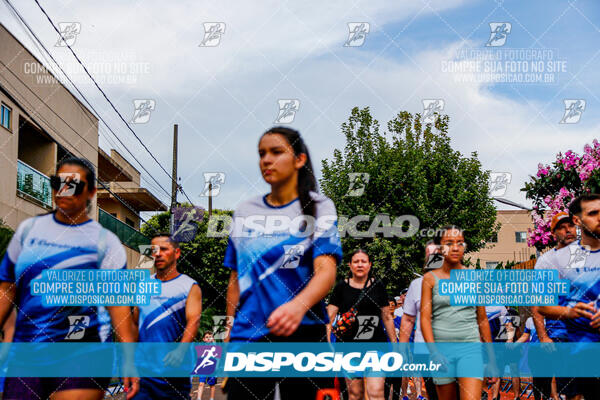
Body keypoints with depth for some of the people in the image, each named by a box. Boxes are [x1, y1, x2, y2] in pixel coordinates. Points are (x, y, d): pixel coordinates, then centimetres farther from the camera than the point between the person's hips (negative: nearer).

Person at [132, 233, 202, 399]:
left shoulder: (190, 287, 2)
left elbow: (193, 321, -12)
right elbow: (134, 323, 18)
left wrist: (181, 350, -30)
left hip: (174, 370, -2)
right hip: (142, 369, 2)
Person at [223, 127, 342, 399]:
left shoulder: (319, 207, 0)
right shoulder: (244, 213, 12)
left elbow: (326, 271, -15)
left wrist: (298, 305, -34)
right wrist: (229, 332, 11)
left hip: (301, 334, -3)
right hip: (246, 335, 3)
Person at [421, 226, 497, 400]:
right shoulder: (430, 278, 3)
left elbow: (482, 319, 12)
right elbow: (425, 318, -5)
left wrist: (491, 359, 12)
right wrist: (434, 352, -19)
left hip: (470, 348, 0)